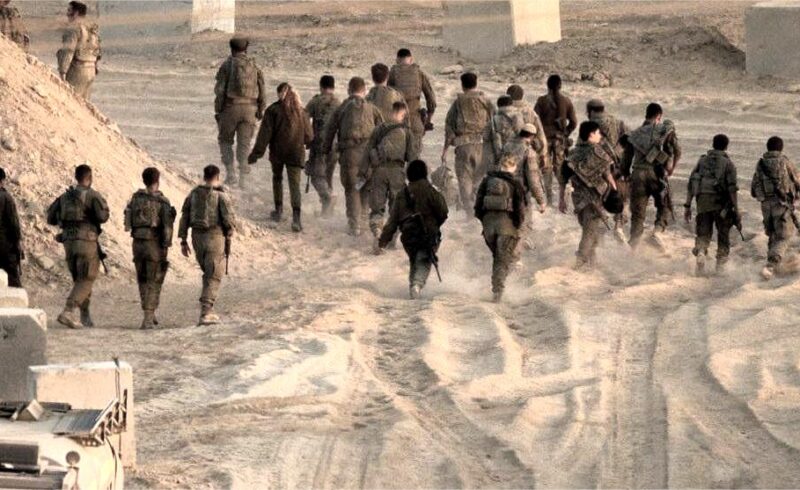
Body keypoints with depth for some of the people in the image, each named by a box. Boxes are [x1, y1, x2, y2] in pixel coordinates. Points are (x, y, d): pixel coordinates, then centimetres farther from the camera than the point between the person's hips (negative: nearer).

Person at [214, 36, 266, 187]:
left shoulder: (227, 65, -3)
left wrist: (217, 110, -3)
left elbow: (220, 89, -8)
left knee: (225, 140, 14)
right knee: (244, 143, 7)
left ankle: (231, 173, 1)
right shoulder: (254, 66, 6)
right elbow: (262, 91, 4)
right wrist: (261, 111, 12)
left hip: (231, 107, -2)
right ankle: (242, 176, 1)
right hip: (249, 109, 2)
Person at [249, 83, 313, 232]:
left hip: (277, 152, -1)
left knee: (277, 178, 23)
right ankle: (296, 216, -19)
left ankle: (279, 210, 28)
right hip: (296, 153, 1)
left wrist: (257, 153, -6)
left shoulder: (273, 110, -7)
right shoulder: (301, 111, 2)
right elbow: (309, 136, 7)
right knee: (295, 184, -3)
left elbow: (265, 134, -9)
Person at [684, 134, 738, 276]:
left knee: (703, 234, 4)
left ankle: (700, 252, -24)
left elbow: (691, 184, 7)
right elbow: (732, 188, -8)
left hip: (703, 202, 2)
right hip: (721, 203, -2)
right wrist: (736, 210, -6)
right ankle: (721, 264, 13)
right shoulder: (728, 163, 1)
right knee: (723, 235, 13)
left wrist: (687, 206, 10)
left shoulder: (702, 161, 11)